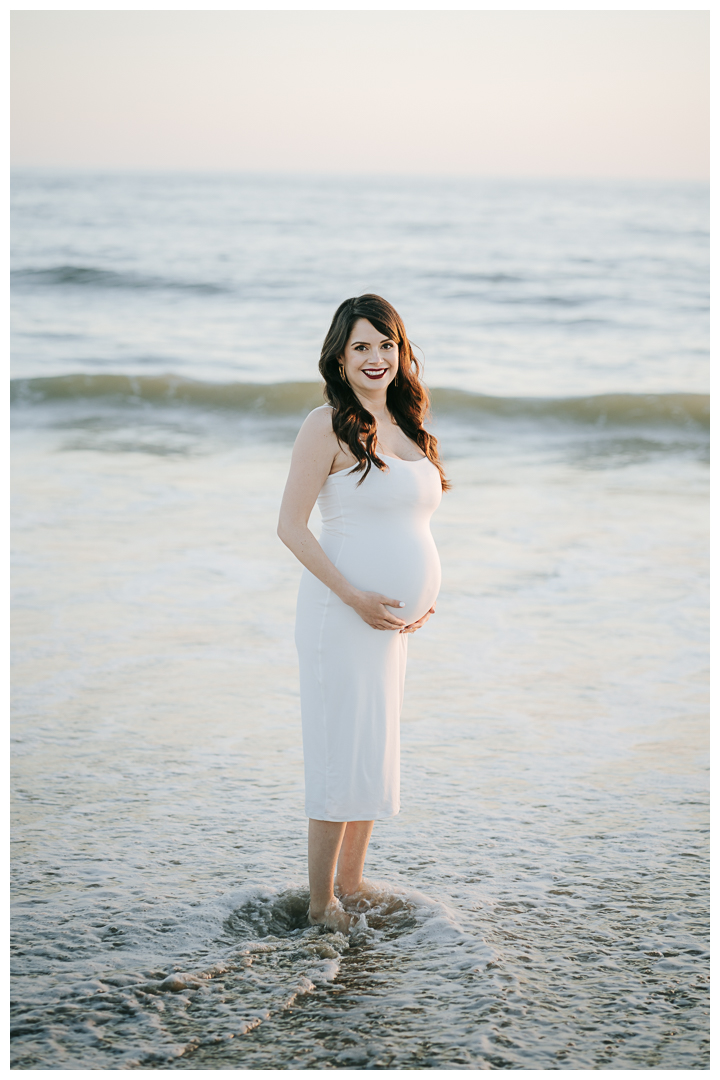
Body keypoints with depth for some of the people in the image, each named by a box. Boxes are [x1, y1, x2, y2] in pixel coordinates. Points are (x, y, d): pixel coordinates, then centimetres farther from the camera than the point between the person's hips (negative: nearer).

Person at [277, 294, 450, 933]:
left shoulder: (407, 425, 12)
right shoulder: (328, 426, -11)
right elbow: (292, 527, -13)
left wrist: (427, 594, 8)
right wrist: (355, 597, -17)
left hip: (397, 616, 8)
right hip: (343, 610, -8)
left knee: (376, 749, 14)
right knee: (342, 753, -4)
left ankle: (353, 886, 26)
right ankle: (321, 904, 7)